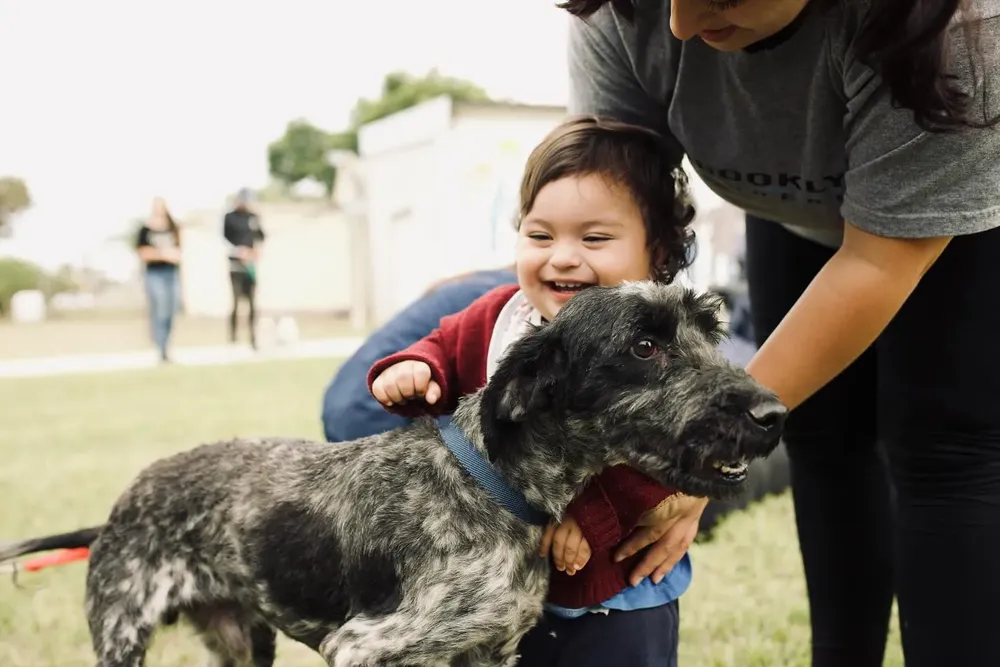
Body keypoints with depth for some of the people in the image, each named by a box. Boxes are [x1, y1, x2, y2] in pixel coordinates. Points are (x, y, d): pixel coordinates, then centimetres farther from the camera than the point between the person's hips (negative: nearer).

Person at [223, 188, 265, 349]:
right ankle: (233, 338, 0)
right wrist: (239, 251, -16)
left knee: (252, 302, 1)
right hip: (235, 264, -3)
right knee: (236, 301, -7)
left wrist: (257, 248, 0)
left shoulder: (254, 217, 10)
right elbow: (225, 239, -4)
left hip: (250, 264, 3)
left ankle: (253, 338, 6)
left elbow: (260, 236, 19)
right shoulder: (230, 217, -1)